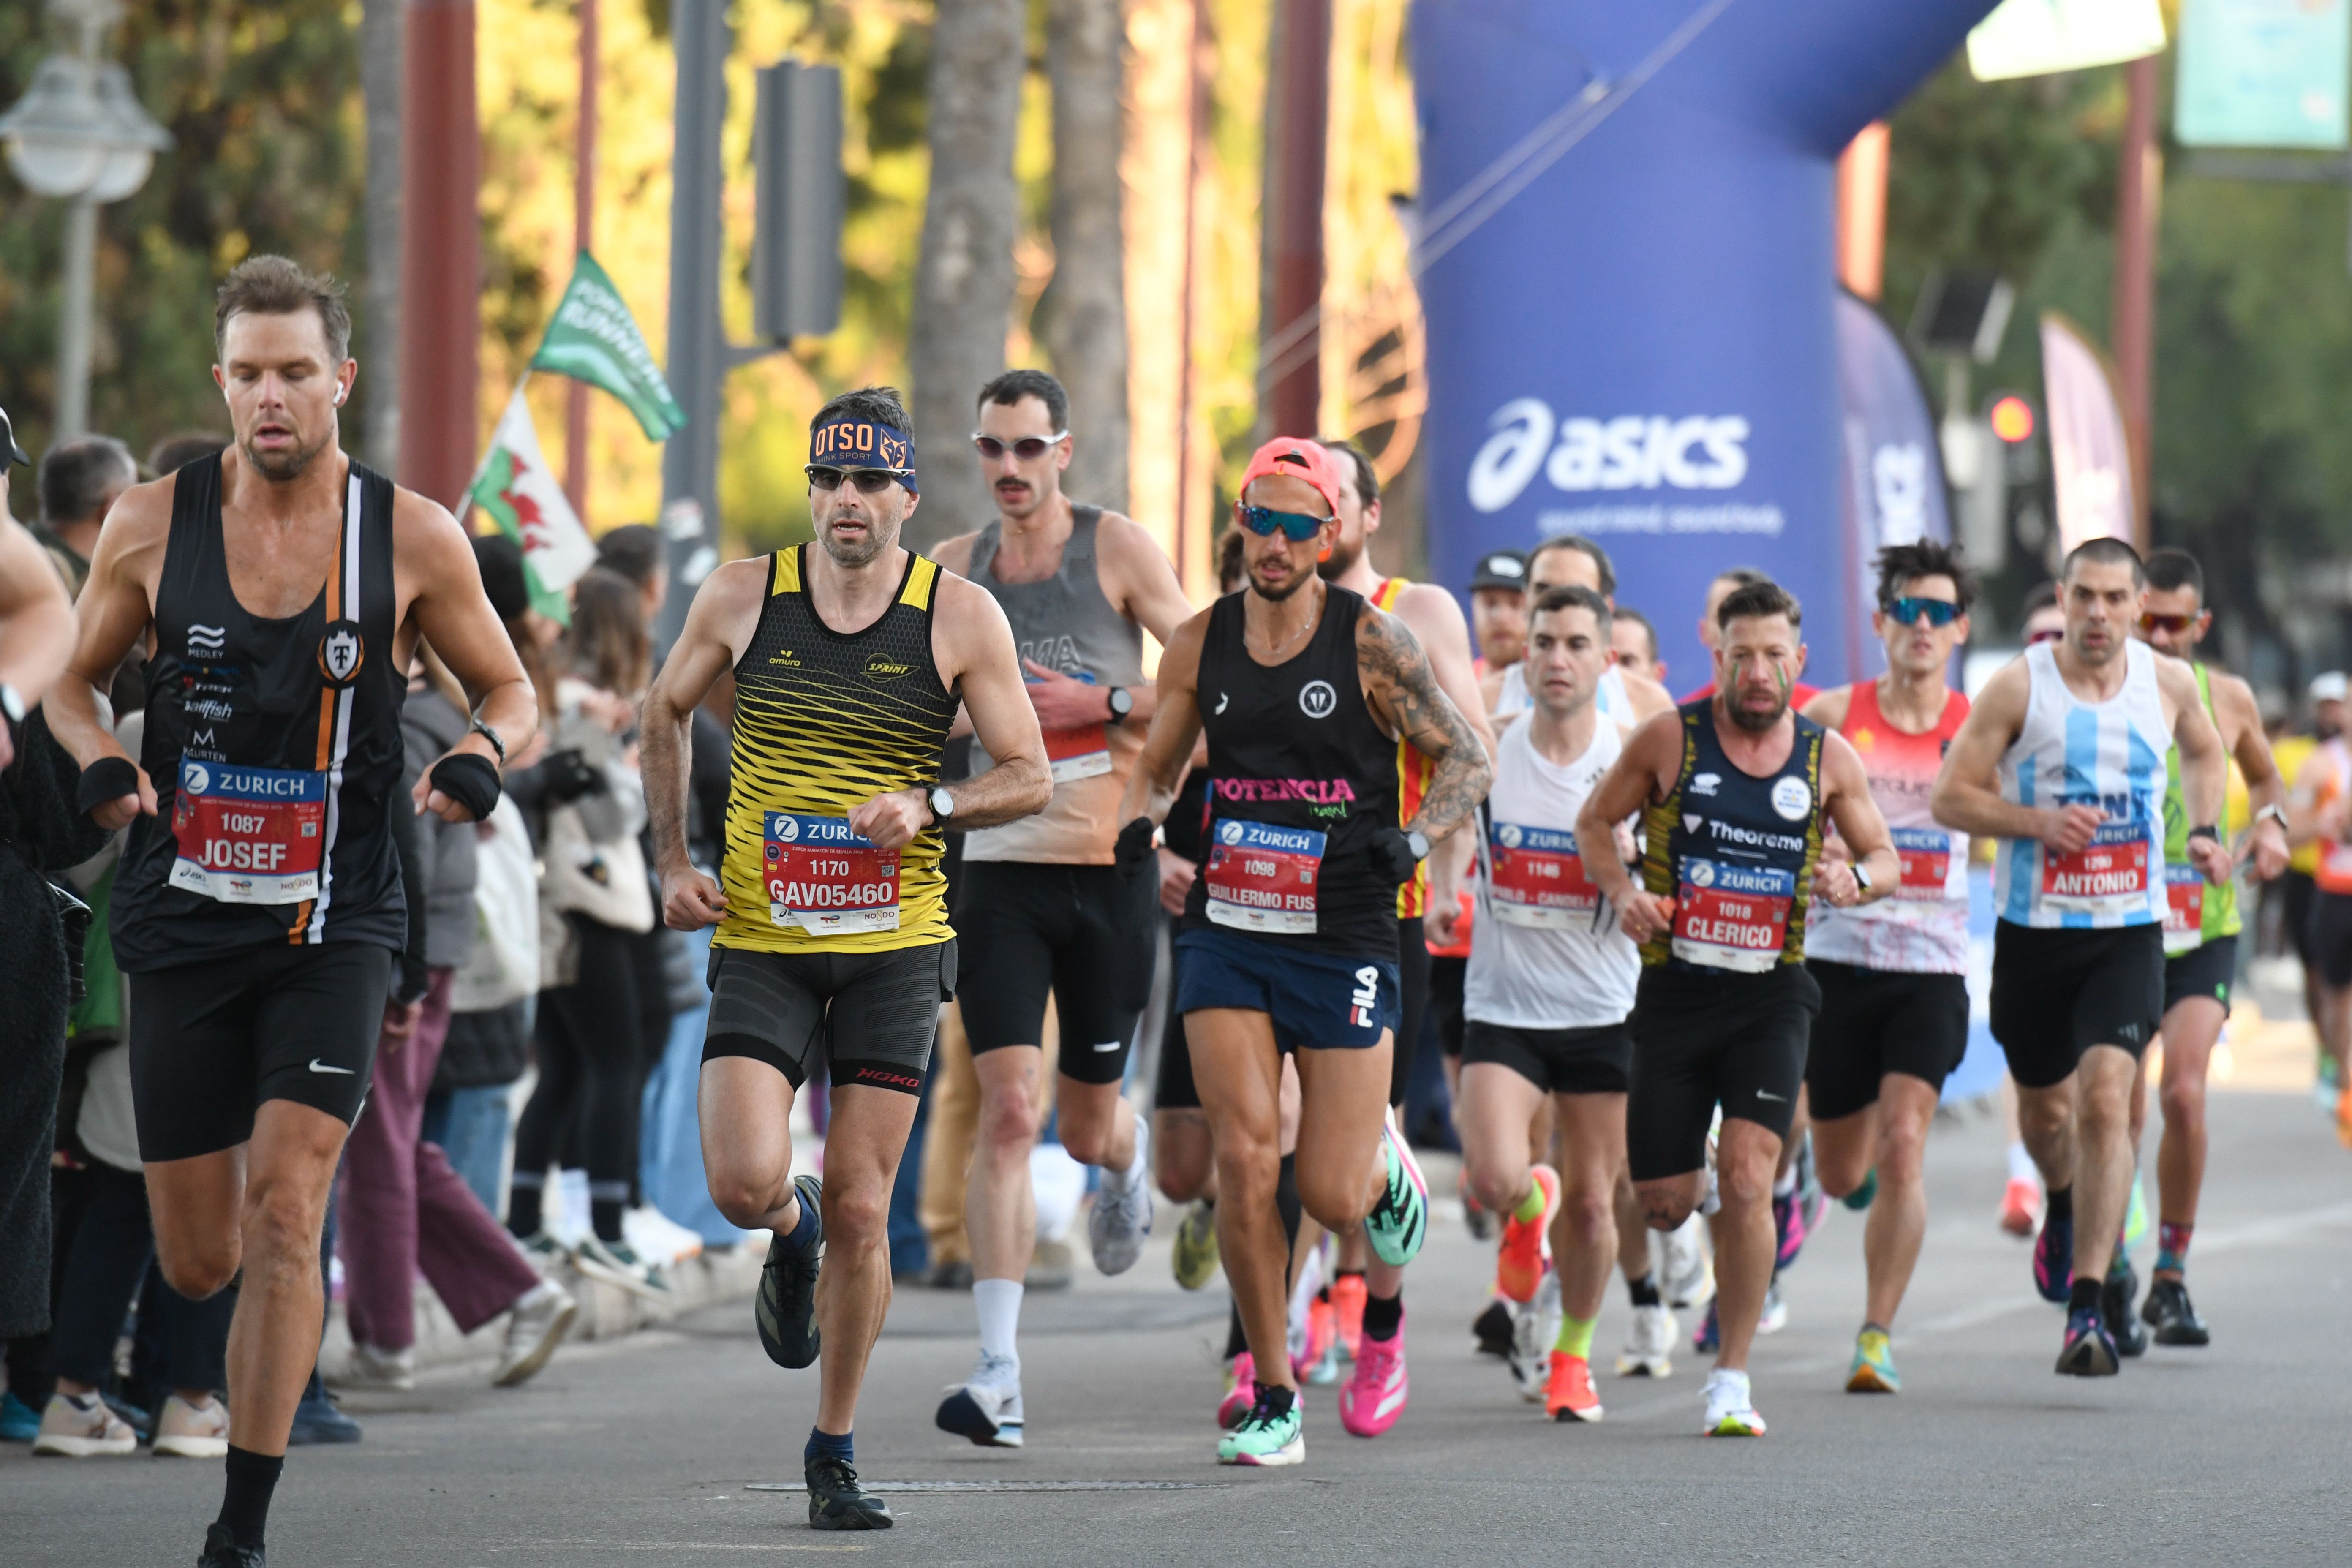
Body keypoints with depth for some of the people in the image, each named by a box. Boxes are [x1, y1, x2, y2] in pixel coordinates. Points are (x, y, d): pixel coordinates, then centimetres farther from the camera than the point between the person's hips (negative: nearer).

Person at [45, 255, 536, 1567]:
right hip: (186, 919, 2)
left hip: (336, 927, -2)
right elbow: (77, 683, 13)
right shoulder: (153, 525, -1)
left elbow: (510, 690, 10)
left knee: (285, 1211, -17)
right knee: (198, 1263, 5)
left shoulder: (413, 539, -3)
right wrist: (101, 761, -9)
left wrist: (482, 754, -13)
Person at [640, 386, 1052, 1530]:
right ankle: (794, 1240, 23)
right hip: (761, 941, 0)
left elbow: (1030, 777, -1)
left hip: (895, 946, 0)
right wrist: (672, 859, 8)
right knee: (746, 1184, -17)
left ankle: (834, 1455, 15)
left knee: (861, 1211, 0)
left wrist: (928, 806, -19)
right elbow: (666, 713, 17)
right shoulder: (743, 599, 0)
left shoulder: (960, 616, -3)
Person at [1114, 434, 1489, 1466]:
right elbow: (1154, 769, 16)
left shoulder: (1372, 642, -6)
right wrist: (1138, 830, -5)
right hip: (1227, 937, 2)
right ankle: (1273, 1401, 1)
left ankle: (1386, 1164, 36)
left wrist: (1410, 844, -19)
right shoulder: (1200, 644, 4)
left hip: (1343, 942, -2)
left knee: (1332, 1195, -3)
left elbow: (1468, 761, -1)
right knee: (1244, 1162, -10)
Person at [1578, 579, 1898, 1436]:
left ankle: (1732, 1380, -6)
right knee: (1664, 1203, 4)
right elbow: (1595, 822, 9)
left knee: (1747, 1180, -16)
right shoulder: (1669, 739, -3)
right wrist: (1623, 891, -10)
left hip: (1771, 992, 0)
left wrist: (1855, 878, -11)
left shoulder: (1828, 758, 1)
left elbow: (1885, 858, 13)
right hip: (1676, 987, 0)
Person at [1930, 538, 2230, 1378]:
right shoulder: (2018, 687, -8)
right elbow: (1950, 796, -5)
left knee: (2106, 1100, -17)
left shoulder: (2169, 683, 0)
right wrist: (2037, 822, -20)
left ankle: (2087, 1308, -19)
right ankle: (2065, 1207, 53)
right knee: (2044, 1105, 16)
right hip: (2033, 930, 0)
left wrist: (2203, 830, 8)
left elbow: (2202, 749, 23)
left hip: (2128, 933, 0)